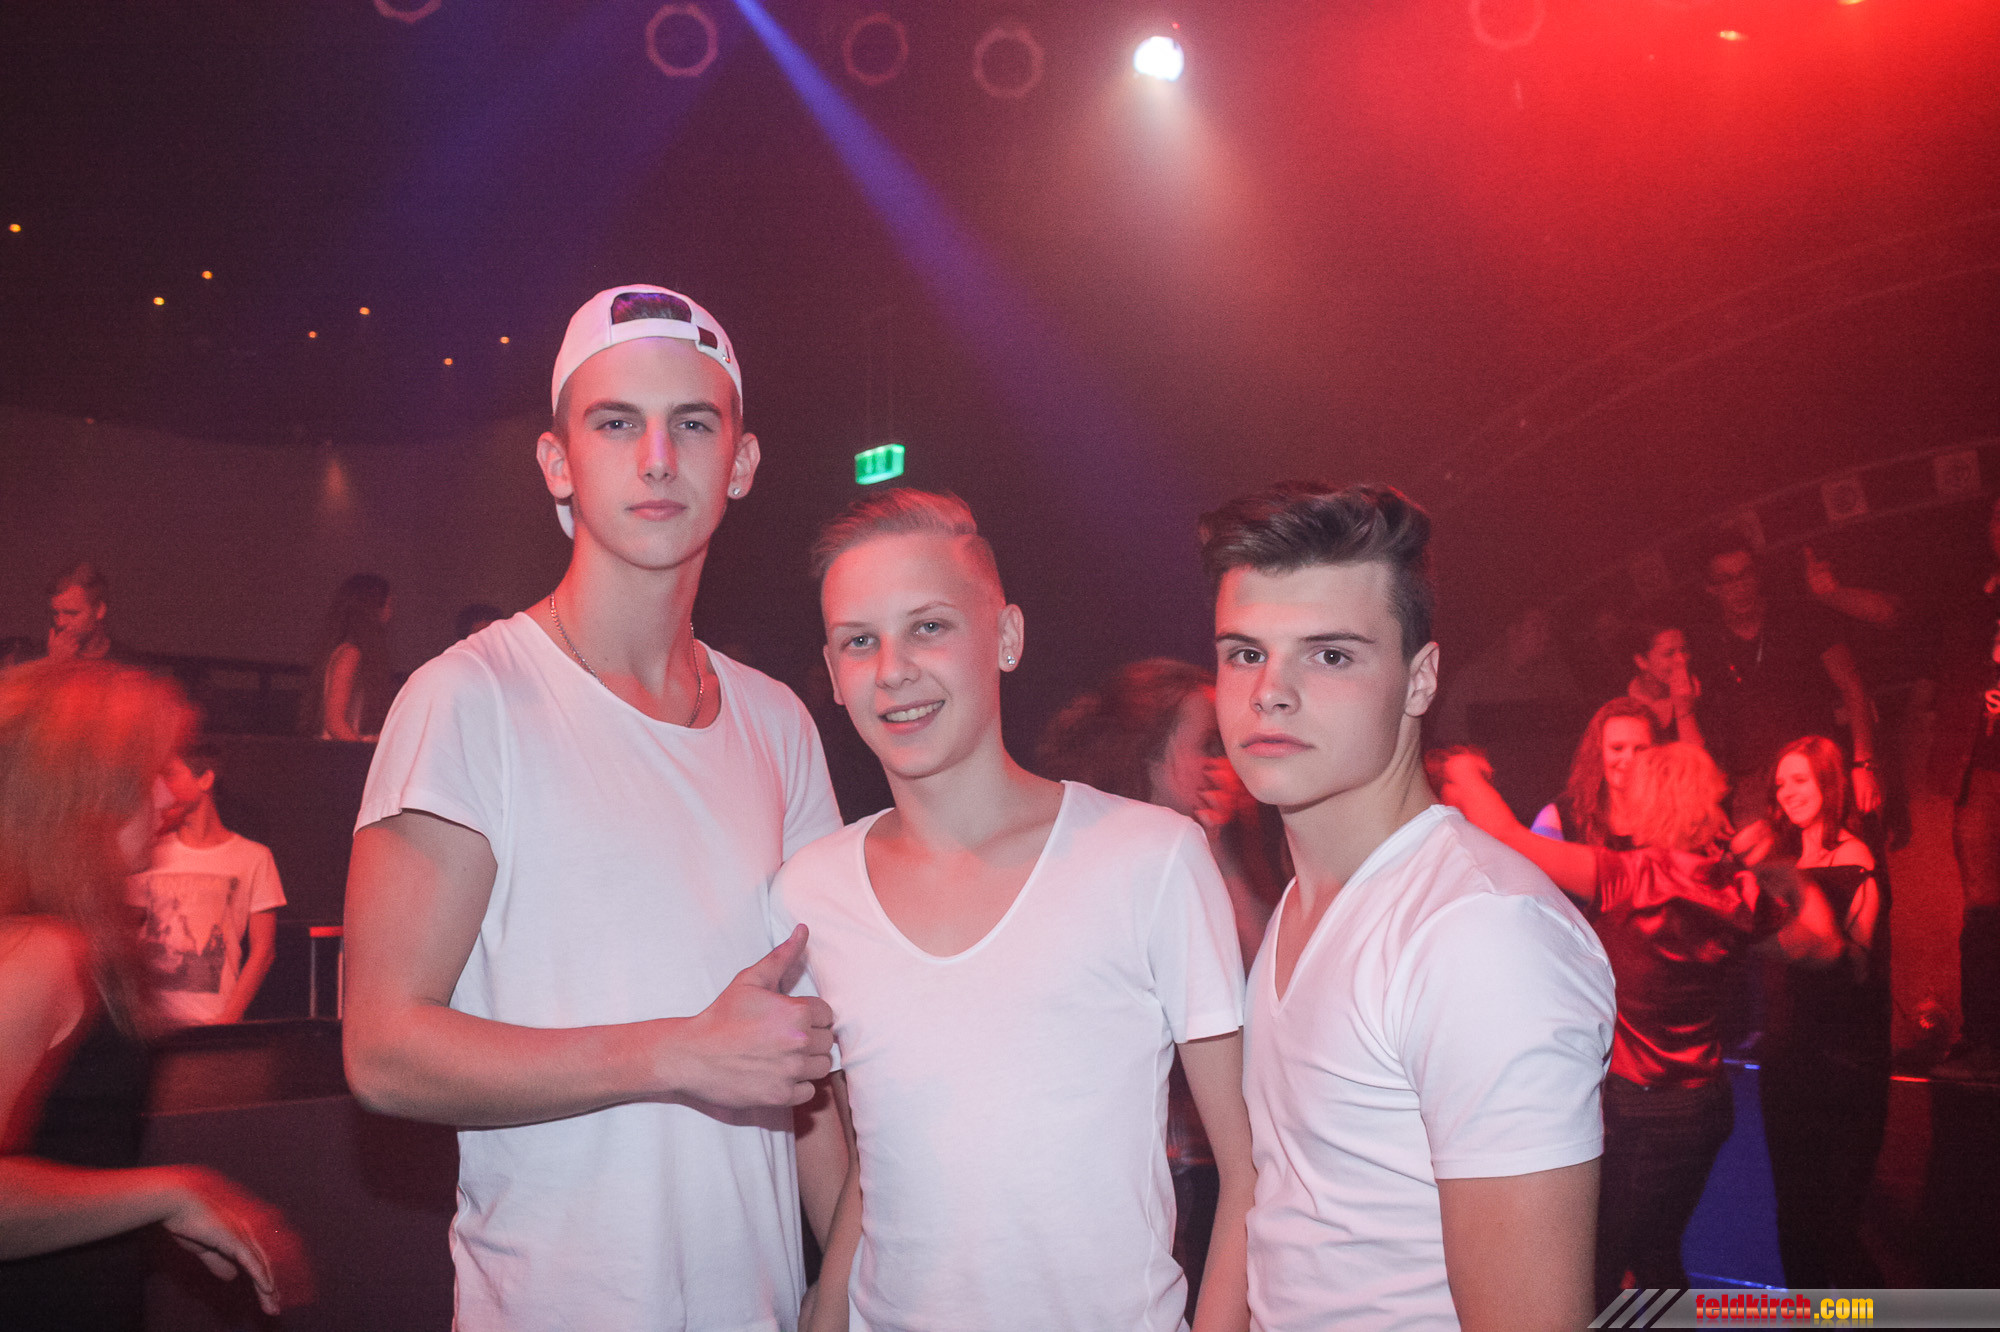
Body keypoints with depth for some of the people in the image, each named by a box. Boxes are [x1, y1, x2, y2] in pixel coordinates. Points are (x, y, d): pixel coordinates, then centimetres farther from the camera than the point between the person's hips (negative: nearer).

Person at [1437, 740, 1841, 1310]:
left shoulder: (1626, 879, -20)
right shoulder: (1738, 890, -3)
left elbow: (1506, 834, -21)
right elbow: (1823, 945, 13)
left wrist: (1466, 774, -4)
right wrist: (1797, 886, 28)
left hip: (1636, 1110, -6)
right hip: (1706, 1103, 7)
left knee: (1595, 1273, 7)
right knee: (1656, 1259, 25)